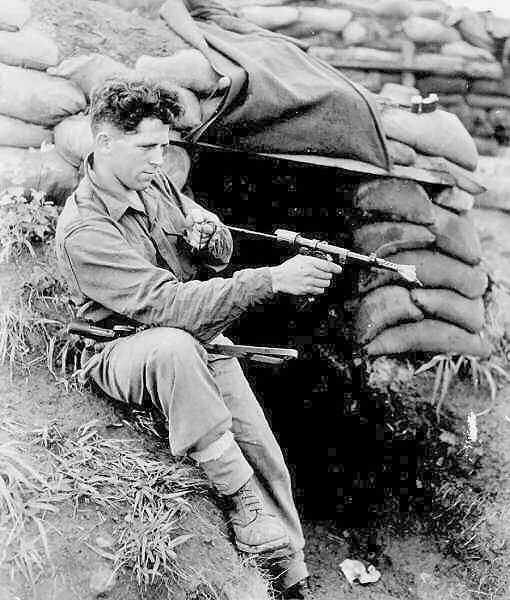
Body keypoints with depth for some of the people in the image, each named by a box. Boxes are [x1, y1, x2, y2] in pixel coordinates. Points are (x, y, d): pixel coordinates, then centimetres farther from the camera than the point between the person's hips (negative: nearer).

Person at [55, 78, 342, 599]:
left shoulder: (153, 183, 3)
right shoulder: (82, 229, -21)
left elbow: (220, 256, 11)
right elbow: (163, 303, -32)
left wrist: (209, 234, -15)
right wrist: (273, 280, -37)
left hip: (202, 339, 7)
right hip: (125, 356, -6)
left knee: (264, 454, -3)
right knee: (174, 346, -41)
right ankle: (241, 499, -26)